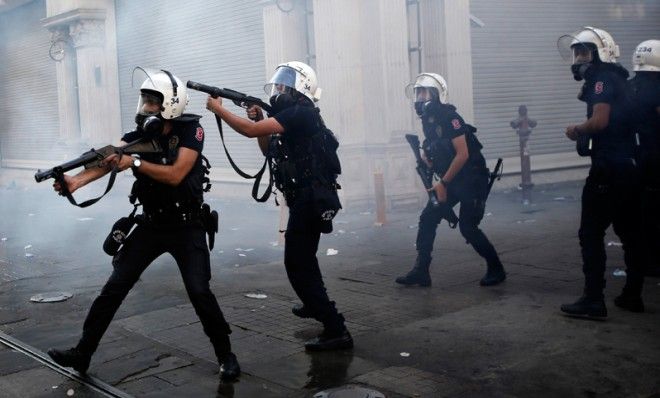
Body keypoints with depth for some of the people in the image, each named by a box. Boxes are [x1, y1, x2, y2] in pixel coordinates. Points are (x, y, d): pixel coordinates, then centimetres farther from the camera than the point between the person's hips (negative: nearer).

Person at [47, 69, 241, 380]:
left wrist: (134, 162, -28)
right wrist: (77, 180, -39)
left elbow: (175, 175, -23)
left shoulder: (190, 130, -13)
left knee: (199, 291, -12)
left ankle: (225, 355, 8)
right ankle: (82, 353, 14)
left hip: (186, 228, -4)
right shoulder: (140, 134, -3)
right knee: (115, 287, 3)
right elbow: (107, 159, -21)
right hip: (151, 225, 4)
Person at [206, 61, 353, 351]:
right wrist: (260, 119, 11)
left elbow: (251, 131, -22)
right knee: (303, 257, 27)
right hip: (308, 197, 11)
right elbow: (269, 150, 25)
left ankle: (336, 331, -12)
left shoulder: (299, 112, -15)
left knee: (297, 264, -11)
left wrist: (218, 109, -9)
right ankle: (316, 305, 49)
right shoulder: (292, 114, 16)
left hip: (309, 198, -11)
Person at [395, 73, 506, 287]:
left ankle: (496, 269, 8)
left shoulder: (449, 117, -18)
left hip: (472, 179, -8)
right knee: (427, 219, 2)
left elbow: (462, 154, -23)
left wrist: (443, 183, -20)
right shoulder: (428, 120, 8)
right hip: (450, 181, 9)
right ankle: (421, 272, 8)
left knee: (467, 226, -10)